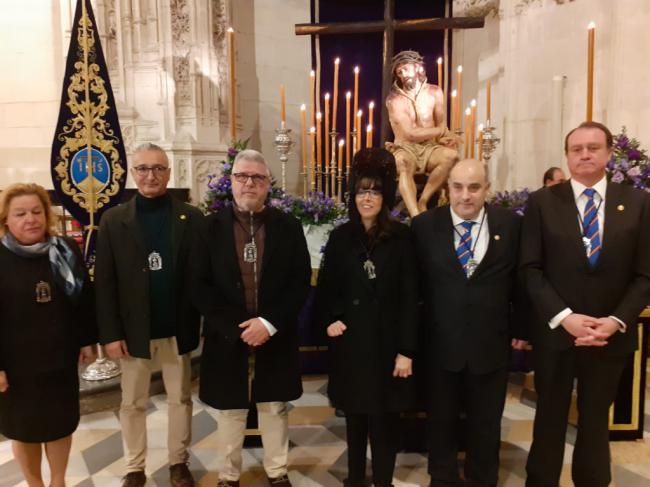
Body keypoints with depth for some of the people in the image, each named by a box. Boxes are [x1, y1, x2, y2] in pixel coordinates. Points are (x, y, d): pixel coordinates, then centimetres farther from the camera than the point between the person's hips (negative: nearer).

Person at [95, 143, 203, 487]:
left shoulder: (191, 218, -3)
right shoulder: (113, 220, -2)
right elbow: (104, 283, -3)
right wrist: (111, 334, -8)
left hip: (177, 330, 0)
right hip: (133, 331, 0)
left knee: (180, 399, 15)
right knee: (132, 404, 15)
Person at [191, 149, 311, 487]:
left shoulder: (288, 227, 1)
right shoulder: (212, 227, 0)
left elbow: (301, 282, -4)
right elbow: (199, 285, -5)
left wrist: (270, 323, -14)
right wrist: (235, 326, -14)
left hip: (275, 337, 1)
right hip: (227, 337, 0)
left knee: (274, 408, 15)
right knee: (229, 411, 14)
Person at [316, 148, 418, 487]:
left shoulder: (401, 237, -5)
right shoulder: (340, 237, 3)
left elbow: (409, 298, -7)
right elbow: (325, 287, 10)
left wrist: (406, 350, -10)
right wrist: (328, 320, -6)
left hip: (387, 341, -2)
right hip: (350, 341, 2)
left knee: (385, 419, 7)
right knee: (355, 417, 15)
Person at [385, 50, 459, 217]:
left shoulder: (434, 93, 6)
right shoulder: (394, 99, -6)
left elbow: (441, 124, 6)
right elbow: (410, 134, -12)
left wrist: (445, 137, -18)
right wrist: (441, 131, -5)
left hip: (429, 148, 3)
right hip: (405, 149, -3)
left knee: (451, 155, -30)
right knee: (403, 163, -39)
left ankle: (422, 203, -24)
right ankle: (416, 216, -49)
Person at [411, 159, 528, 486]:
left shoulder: (510, 224, -3)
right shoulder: (424, 225, -6)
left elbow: (520, 280, 4)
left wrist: (520, 329, 6)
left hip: (491, 343, 1)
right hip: (441, 343, 0)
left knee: (486, 422, 18)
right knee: (441, 419, 18)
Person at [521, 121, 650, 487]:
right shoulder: (543, 202, -3)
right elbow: (531, 268, -7)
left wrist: (616, 321, -13)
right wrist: (563, 317, -17)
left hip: (611, 336, 1)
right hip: (555, 332, -1)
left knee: (596, 421, 19)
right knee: (549, 420, 14)